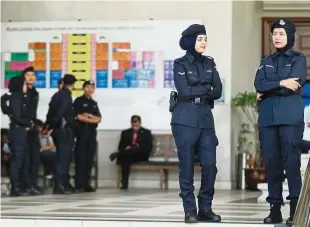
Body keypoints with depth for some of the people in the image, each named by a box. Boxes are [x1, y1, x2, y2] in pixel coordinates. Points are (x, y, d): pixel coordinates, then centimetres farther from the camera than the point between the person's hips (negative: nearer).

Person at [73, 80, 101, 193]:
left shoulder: (94, 103, 19)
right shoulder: (79, 101, 2)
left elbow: (99, 119, 9)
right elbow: (79, 117, -10)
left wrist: (89, 115, -7)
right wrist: (93, 119, -4)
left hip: (92, 132, 6)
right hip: (82, 131, -6)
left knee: (89, 159, 3)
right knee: (80, 158, -8)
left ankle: (86, 184, 6)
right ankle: (79, 184, -9)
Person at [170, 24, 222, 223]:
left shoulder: (209, 63, 13)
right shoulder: (180, 64, 0)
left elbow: (218, 91, 3)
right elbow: (184, 92, -11)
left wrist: (196, 93, -7)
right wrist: (206, 89, -2)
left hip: (206, 118, 4)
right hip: (185, 119, -4)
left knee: (210, 165, -1)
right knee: (187, 165, -2)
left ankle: (205, 209, 8)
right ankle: (190, 210, 4)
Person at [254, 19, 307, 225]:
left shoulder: (299, 59, 7)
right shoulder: (267, 61, 18)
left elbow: (294, 85, -9)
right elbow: (259, 85, 2)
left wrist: (268, 90, -3)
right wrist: (281, 83, -11)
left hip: (290, 116, -4)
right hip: (268, 116, 4)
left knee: (291, 160, -10)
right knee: (271, 161, 2)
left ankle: (295, 209, -10)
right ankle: (275, 208, 6)